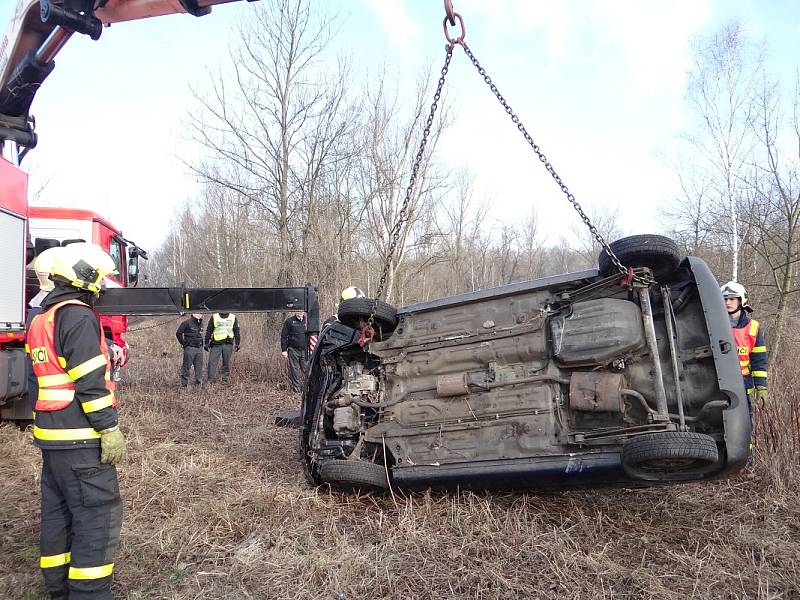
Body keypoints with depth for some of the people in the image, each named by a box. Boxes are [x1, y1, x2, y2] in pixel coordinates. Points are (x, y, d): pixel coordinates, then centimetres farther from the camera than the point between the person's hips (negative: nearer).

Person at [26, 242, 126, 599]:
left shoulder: (42, 319, 14)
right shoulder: (78, 316, -16)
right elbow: (89, 382, -20)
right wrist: (110, 429, -17)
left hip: (51, 434, 10)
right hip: (80, 437, -10)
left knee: (58, 512, 17)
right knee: (98, 515, -3)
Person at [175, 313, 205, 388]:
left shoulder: (200, 323, 12)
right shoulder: (187, 323, -10)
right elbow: (178, 333, -7)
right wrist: (183, 343, -6)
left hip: (199, 348, 6)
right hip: (190, 348, -6)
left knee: (199, 367, 9)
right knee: (186, 367, 0)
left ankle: (198, 383, 17)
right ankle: (184, 384, 7)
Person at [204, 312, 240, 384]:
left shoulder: (233, 318, 8)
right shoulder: (214, 317, 6)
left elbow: (236, 332, 11)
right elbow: (208, 331, 8)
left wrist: (237, 344, 6)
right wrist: (206, 343, 4)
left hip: (228, 344, 1)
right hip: (216, 344, 0)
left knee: (226, 363, 5)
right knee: (212, 362, -5)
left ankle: (224, 379, 15)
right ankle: (211, 380, 0)